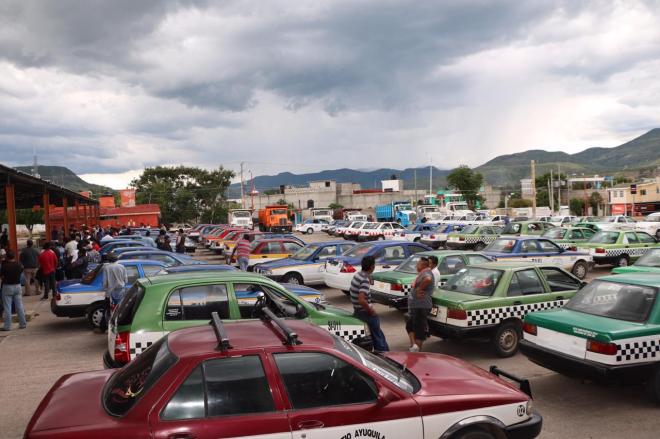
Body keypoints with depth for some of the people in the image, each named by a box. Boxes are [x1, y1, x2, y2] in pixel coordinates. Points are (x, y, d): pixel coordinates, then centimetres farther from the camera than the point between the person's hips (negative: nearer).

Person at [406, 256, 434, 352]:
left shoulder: (426, 273, -15)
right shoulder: (422, 273, 19)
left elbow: (428, 279, -38)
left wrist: (419, 288, -25)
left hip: (421, 307, -10)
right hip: (415, 306, 10)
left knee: (419, 328, -3)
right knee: (409, 326, 15)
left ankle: (415, 346, 1)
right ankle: (414, 345, 10)